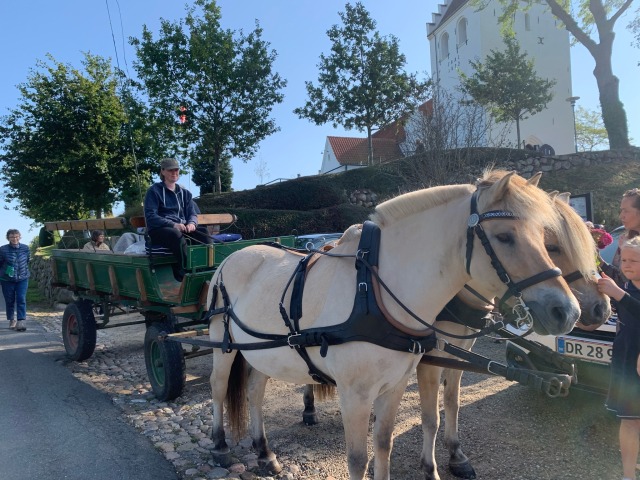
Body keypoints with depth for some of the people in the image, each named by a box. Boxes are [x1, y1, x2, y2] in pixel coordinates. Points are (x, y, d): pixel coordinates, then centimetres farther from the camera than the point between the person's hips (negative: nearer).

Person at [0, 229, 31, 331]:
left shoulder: (25, 248, -2)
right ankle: (11, 320, 26)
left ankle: (21, 321, -10)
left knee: (21, 300, -8)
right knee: (10, 301, 9)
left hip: (22, 278, 1)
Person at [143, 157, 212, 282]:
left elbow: (193, 214, 15)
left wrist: (192, 223, -11)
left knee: (203, 232, -25)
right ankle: (184, 274, -39)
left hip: (182, 228, 5)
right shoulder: (154, 191, 3)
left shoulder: (185, 193, 20)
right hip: (158, 230, -5)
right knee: (176, 234, -39)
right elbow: (150, 217, -7)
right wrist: (173, 225, -22)